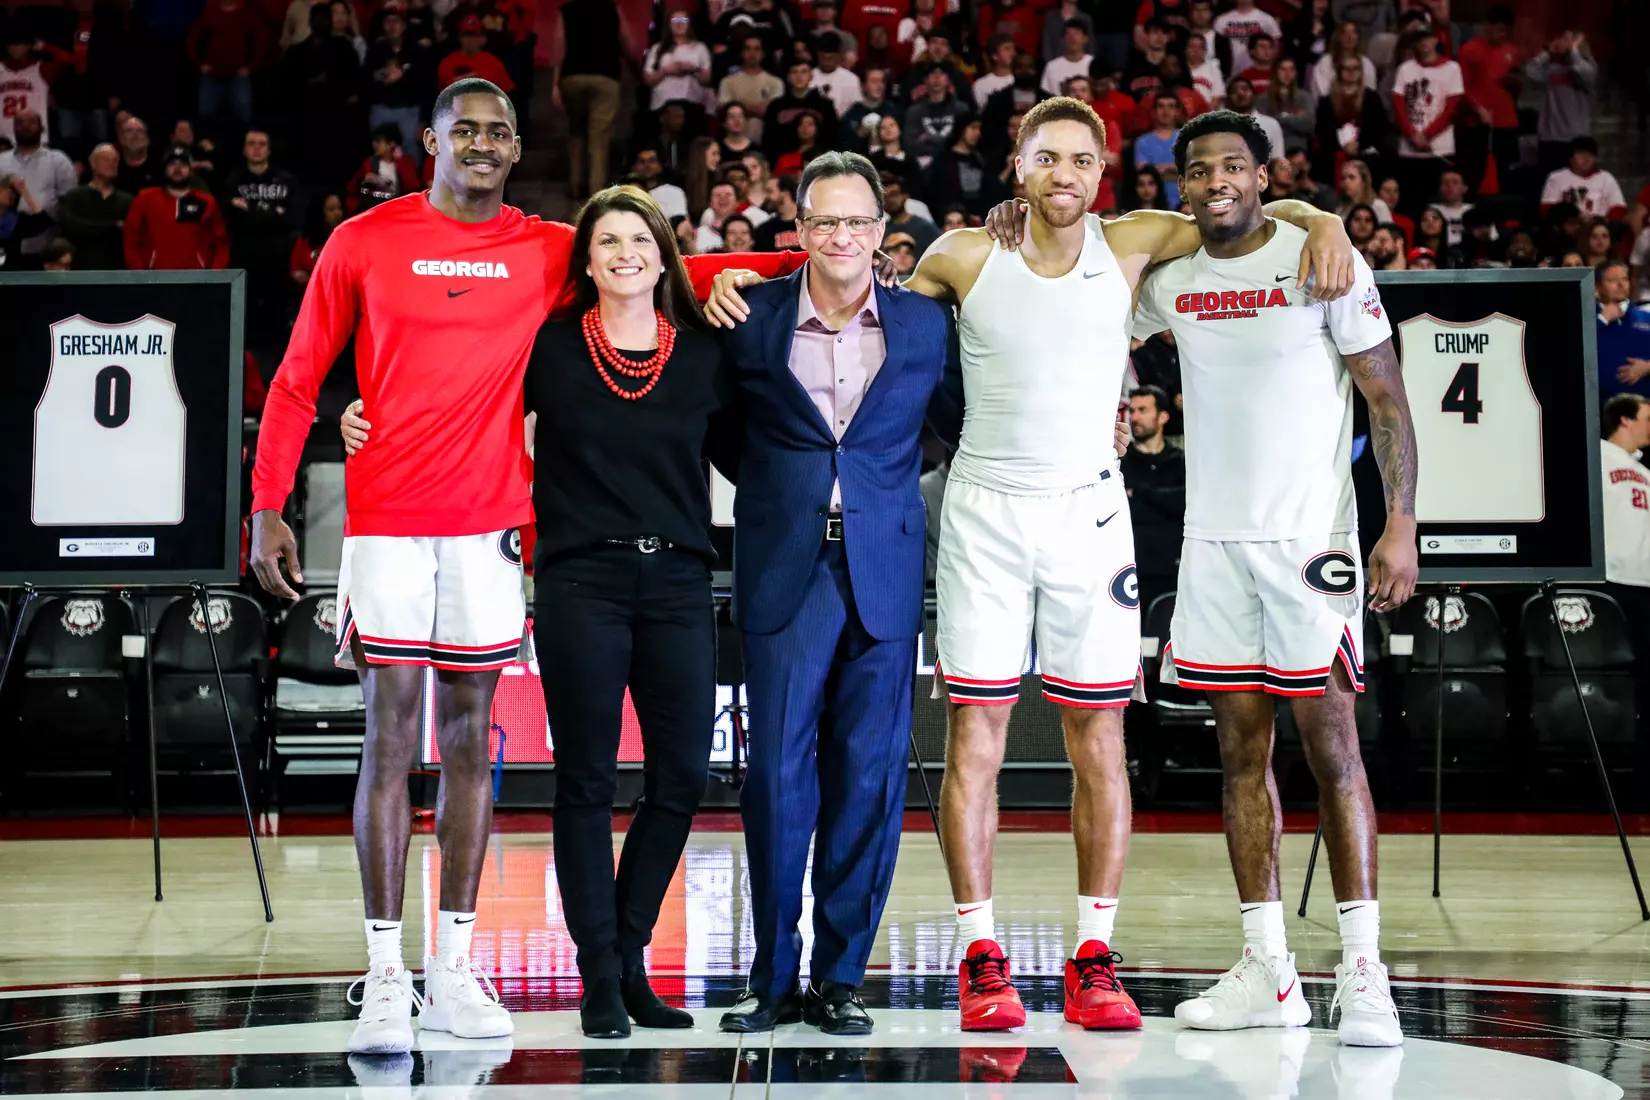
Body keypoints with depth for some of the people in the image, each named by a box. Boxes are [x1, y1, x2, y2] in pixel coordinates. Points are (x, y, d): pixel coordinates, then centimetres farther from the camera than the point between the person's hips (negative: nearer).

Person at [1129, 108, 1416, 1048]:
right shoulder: (1168, 280, 8)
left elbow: (1388, 397, -5)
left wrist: (1402, 523, -15)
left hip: (1311, 537, -5)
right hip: (1213, 540, 5)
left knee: (1331, 744, -6)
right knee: (1241, 748, 6)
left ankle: (1363, 970, -2)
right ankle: (1267, 972, 11)